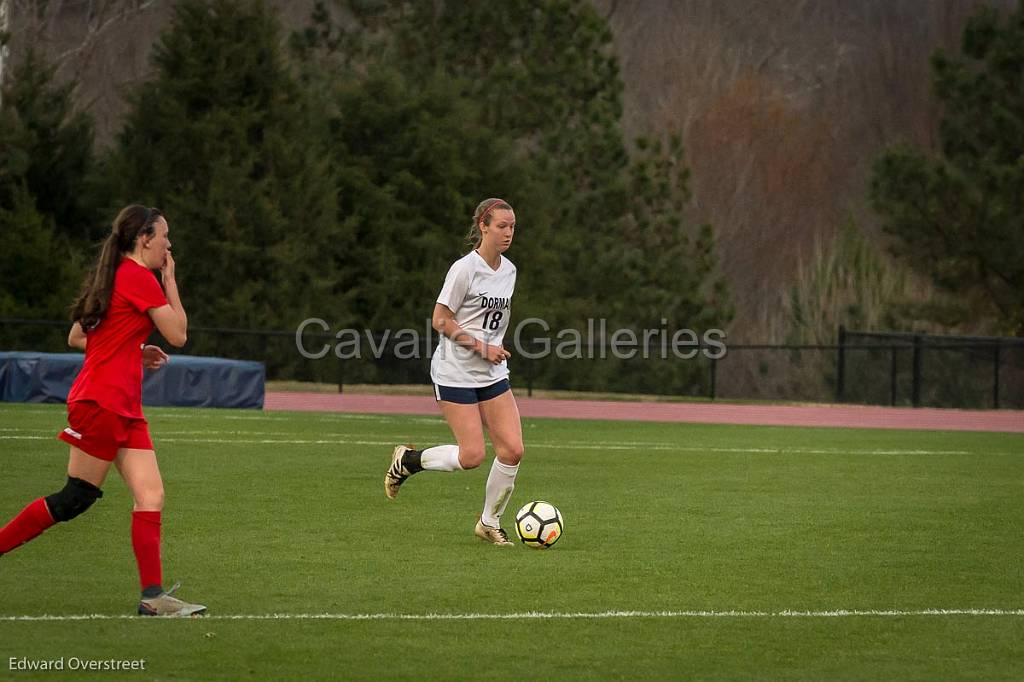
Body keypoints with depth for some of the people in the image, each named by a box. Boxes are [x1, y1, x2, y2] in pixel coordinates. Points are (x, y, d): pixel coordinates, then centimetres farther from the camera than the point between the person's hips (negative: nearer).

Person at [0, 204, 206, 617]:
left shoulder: (116, 276, 18)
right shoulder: (139, 277, -11)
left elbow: (75, 338, 22)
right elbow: (178, 334, -6)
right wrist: (170, 280, 2)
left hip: (124, 409, 10)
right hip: (101, 402, -10)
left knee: (151, 495, -1)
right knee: (76, 498, -4)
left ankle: (153, 596, -6)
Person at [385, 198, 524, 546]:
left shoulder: (508, 270, 8)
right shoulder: (465, 269, -14)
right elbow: (441, 321, -13)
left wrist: (495, 350, 11)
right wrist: (482, 347, -16)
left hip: (492, 374, 7)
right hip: (455, 373, -7)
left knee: (512, 449, -5)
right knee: (473, 455, -11)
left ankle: (489, 522, 11)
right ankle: (407, 459, 14)